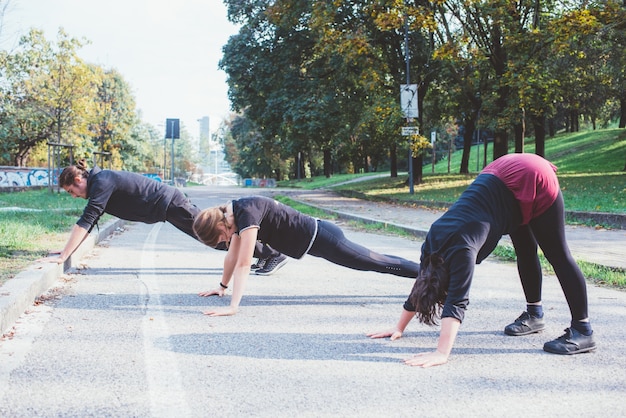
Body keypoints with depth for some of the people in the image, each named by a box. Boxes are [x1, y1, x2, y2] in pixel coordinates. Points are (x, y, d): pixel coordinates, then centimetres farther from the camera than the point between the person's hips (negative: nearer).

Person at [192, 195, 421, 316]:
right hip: (315, 237, 9)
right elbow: (232, 254, 14)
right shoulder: (231, 213, 1)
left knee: (381, 264, 1)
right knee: (377, 263, 21)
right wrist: (222, 287, 21)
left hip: (321, 238, -9)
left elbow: (243, 264, -30)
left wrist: (233, 307, -31)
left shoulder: (246, 214, -27)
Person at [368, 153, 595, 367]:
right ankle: (534, 314, 37)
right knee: (525, 252, 20)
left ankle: (583, 331, 3)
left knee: (557, 255, -2)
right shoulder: (432, 245, -8)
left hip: (533, 181, -7)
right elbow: (421, 285, 4)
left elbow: (457, 303, -37)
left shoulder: (461, 251, -30)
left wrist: (441, 353, -42)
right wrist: (399, 328, 8)